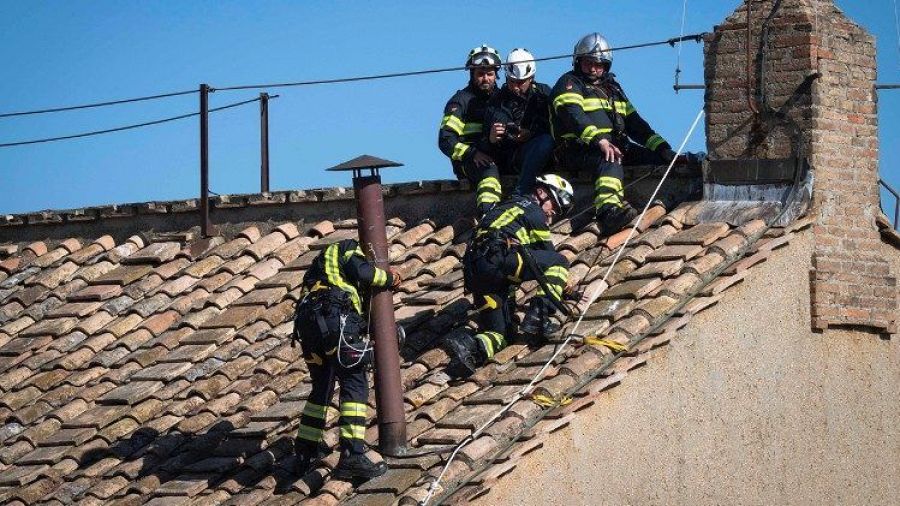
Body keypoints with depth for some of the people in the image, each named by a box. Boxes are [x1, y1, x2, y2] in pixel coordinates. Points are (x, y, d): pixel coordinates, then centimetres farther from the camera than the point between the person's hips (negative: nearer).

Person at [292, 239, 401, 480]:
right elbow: (363, 272, -6)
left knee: (321, 388, 22)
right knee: (354, 385, -10)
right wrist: (390, 278, 10)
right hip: (335, 316, -8)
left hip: (306, 323, 8)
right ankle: (351, 455, -22)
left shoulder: (323, 261, 39)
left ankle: (306, 451, 28)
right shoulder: (349, 248, 15)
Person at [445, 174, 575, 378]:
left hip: (472, 273, 8)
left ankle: (469, 347, -21)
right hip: (497, 259, -8)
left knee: (499, 334, 11)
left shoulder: (506, 207, 38)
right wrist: (567, 288, 27)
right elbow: (548, 253, 16)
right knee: (560, 262, 4)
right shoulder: (533, 211, 13)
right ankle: (538, 317, -11)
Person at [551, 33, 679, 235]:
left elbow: (634, 123, 25)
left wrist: (661, 147, 11)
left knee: (660, 157, -8)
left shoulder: (612, 88, 28)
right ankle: (609, 210, -64)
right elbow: (574, 116, -15)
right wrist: (599, 141, -31)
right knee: (610, 160, -39)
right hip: (579, 149, -8)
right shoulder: (569, 84, 5)